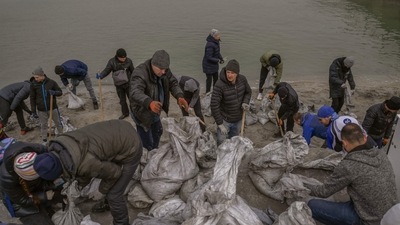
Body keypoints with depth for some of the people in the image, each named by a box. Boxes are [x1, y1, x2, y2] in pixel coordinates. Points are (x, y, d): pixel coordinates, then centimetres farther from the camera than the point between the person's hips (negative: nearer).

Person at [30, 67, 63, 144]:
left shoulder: (51, 82, -13)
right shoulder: (34, 84, -9)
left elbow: (60, 92, -3)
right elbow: (32, 98, -1)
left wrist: (54, 92, -27)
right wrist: (33, 110, -1)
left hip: (52, 107, -1)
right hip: (41, 110, 1)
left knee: (57, 123, 14)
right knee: (43, 125, 13)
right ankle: (44, 141, 29)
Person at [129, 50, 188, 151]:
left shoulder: (163, 70, -11)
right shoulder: (140, 73, -34)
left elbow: (173, 83, -7)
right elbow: (135, 92, -49)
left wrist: (179, 96, -29)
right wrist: (149, 102, -69)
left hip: (155, 110, 8)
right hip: (142, 112, -8)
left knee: (158, 132, 29)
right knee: (146, 144, -4)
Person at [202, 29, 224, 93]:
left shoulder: (216, 42, 1)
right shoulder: (210, 45, -28)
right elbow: (209, 57, -27)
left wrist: (221, 58, -1)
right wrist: (218, 60, -23)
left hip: (214, 65, 9)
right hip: (209, 65, -9)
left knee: (216, 78, 19)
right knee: (209, 79, 5)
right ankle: (207, 93, 21)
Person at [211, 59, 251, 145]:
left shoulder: (242, 79, -11)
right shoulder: (220, 85, -28)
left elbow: (248, 92, 9)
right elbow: (214, 105, -26)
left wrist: (245, 102, -12)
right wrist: (220, 124, -23)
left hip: (238, 119, 5)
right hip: (225, 119, -5)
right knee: (221, 142, 1)